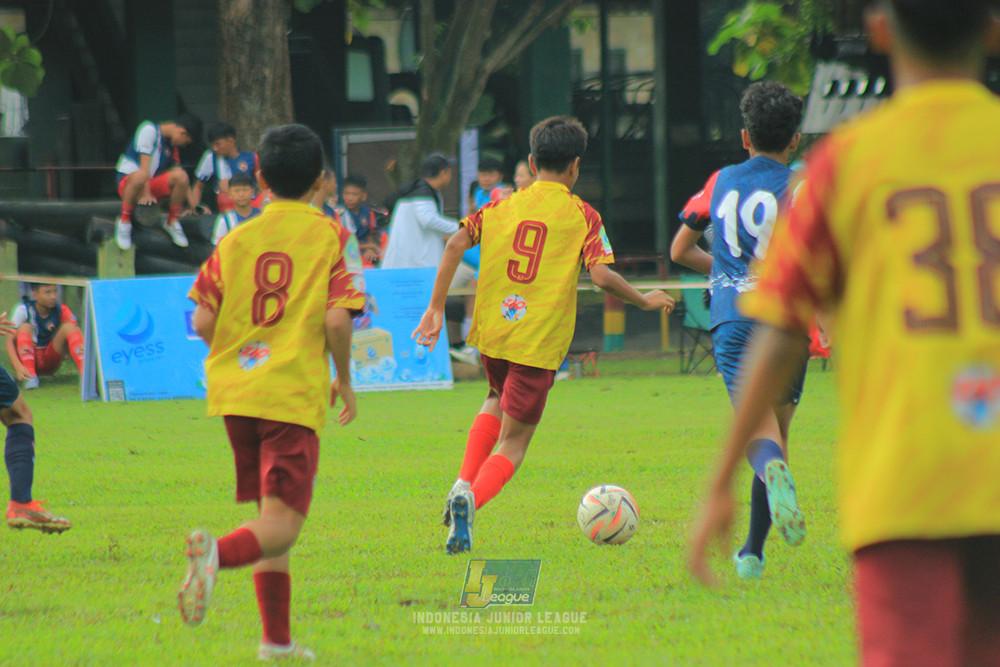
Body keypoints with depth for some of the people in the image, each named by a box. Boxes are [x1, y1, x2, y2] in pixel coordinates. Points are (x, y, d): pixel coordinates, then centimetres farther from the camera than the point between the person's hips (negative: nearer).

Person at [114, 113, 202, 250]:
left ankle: (172, 222, -4)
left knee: (181, 176, -21)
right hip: (127, 181, -6)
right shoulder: (150, 130, -9)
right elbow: (144, 164, -17)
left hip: (153, 187, 6)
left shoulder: (172, 146, 13)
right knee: (140, 176, -41)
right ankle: (124, 220, -23)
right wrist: (145, 193, -24)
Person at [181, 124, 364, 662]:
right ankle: (218, 553, -38)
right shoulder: (327, 237, -2)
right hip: (295, 394, -5)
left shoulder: (236, 240, 7)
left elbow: (203, 322, 3)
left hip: (236, 394, 5)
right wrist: (344, 379, 4)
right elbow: (336, 320, -11)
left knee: (273, 516, 16)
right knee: (282, 525, -8)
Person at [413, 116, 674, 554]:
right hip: (539, 341, -4)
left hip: (491, 333, 4)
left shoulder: (502, 207, 7)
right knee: (514, 440, 2)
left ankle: (464, 483, 13)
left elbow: (456, 244, -3)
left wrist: (436, 307, 0)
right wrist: (645, 301, 5)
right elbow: (601, 276, -12)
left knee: (499, 400, 33)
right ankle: (471, 500, -26)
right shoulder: (582, 216, -3)